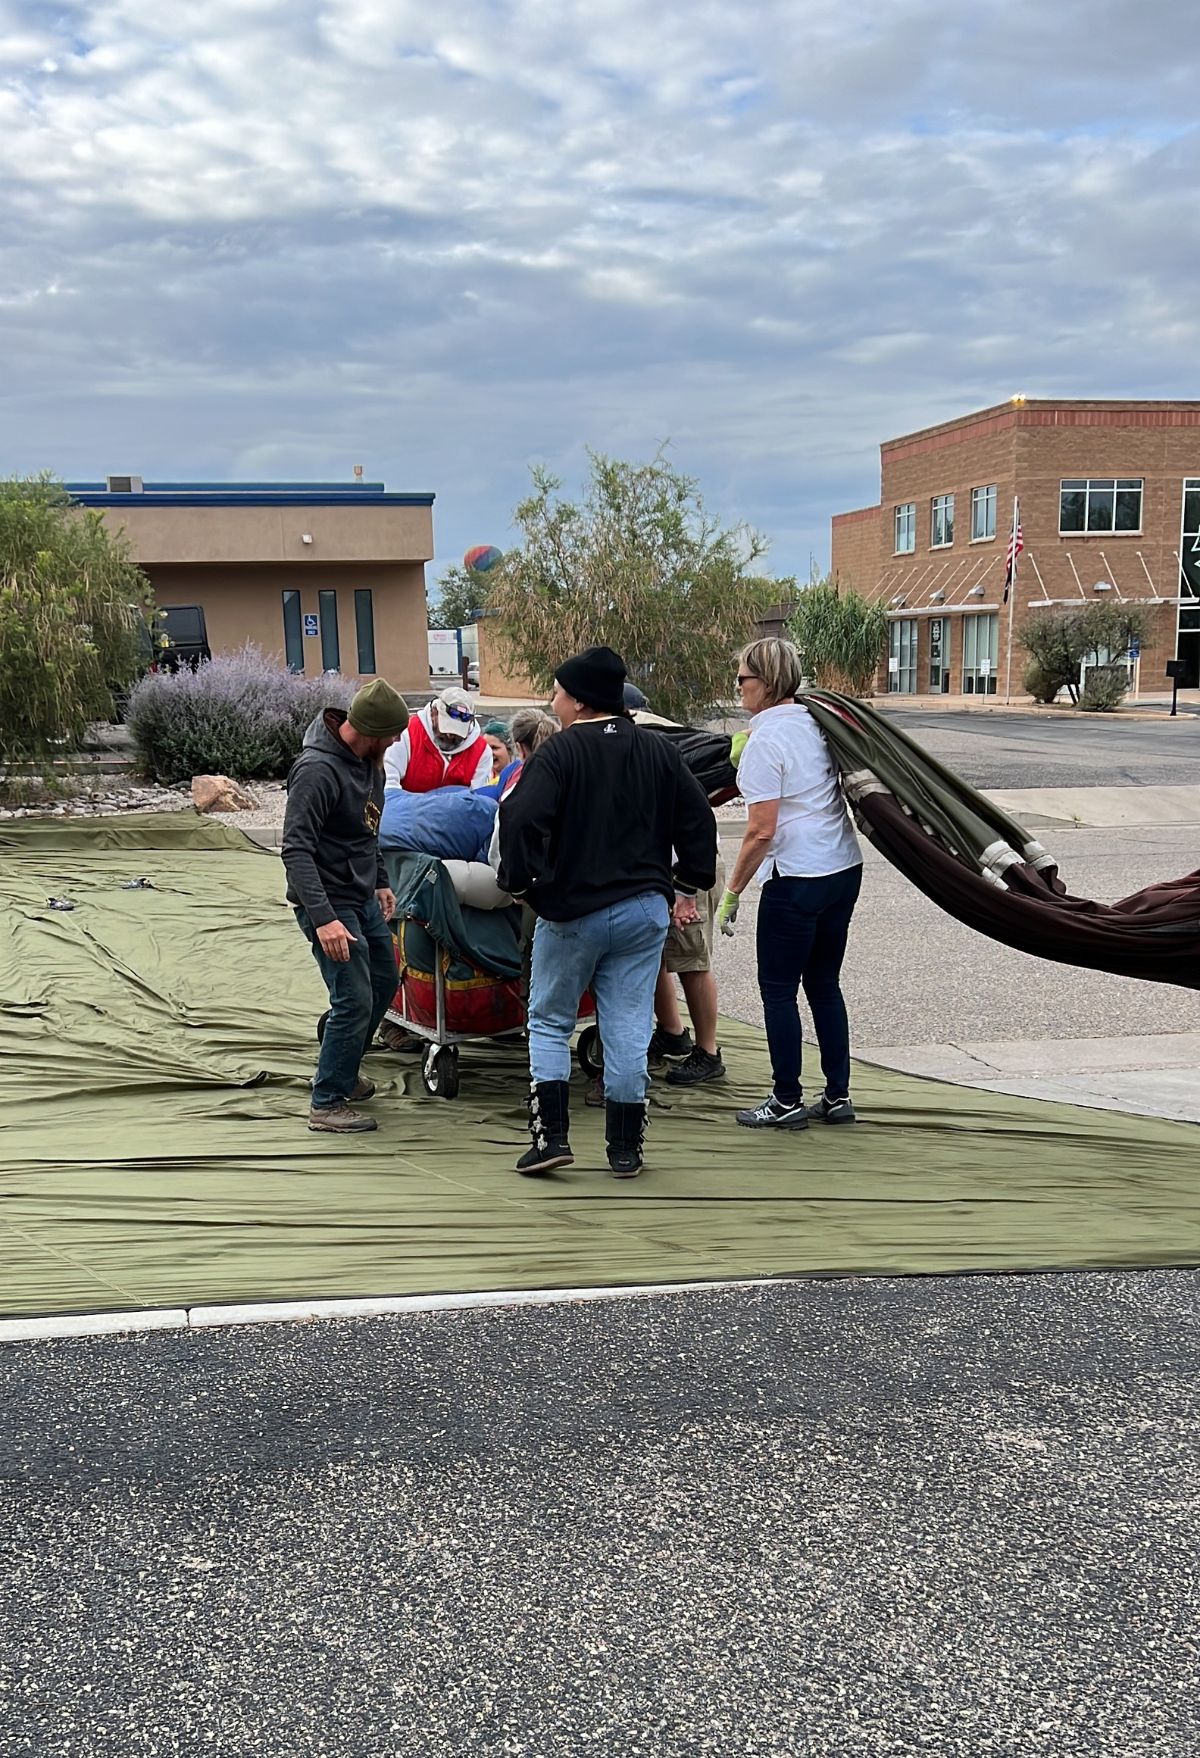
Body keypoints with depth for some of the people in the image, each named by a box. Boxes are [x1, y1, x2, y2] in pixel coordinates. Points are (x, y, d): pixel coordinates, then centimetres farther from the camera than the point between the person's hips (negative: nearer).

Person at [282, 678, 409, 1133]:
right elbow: (296, 849, -29)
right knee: (354, 1000, -8)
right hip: (330, 904, -10)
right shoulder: (318, 770, -25)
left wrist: (380, 881, 20)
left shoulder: (368, 759, 4)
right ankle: (327, 1104, 5)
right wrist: (323, 918, -35)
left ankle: (344, 1074, 38)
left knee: (383, 982, 20)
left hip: (362, 898, 10)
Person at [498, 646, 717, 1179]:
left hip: (571, 912, -4)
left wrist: (521, 883, -8)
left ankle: (550, 1135, 3)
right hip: (645, 910, 4)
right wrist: (688, 884, 17)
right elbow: (698, 819, 10)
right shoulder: (659, 753, 7)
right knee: (628, 1030, 7)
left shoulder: (558, 754, -10)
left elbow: (522, 820, -21)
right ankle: (626, 1149, 12)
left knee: (549, 1022, 11)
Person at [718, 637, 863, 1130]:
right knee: (824, 984, 16)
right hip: (845, 868, 8)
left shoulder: (765, 741, -14)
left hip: (797, 879, -8)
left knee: (778, 989, 4)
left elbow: (761, 832, -18)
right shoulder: (815, 721, 8)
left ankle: (787, 1102, 11)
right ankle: (837, 1096, 20)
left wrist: (731, 893, -9)